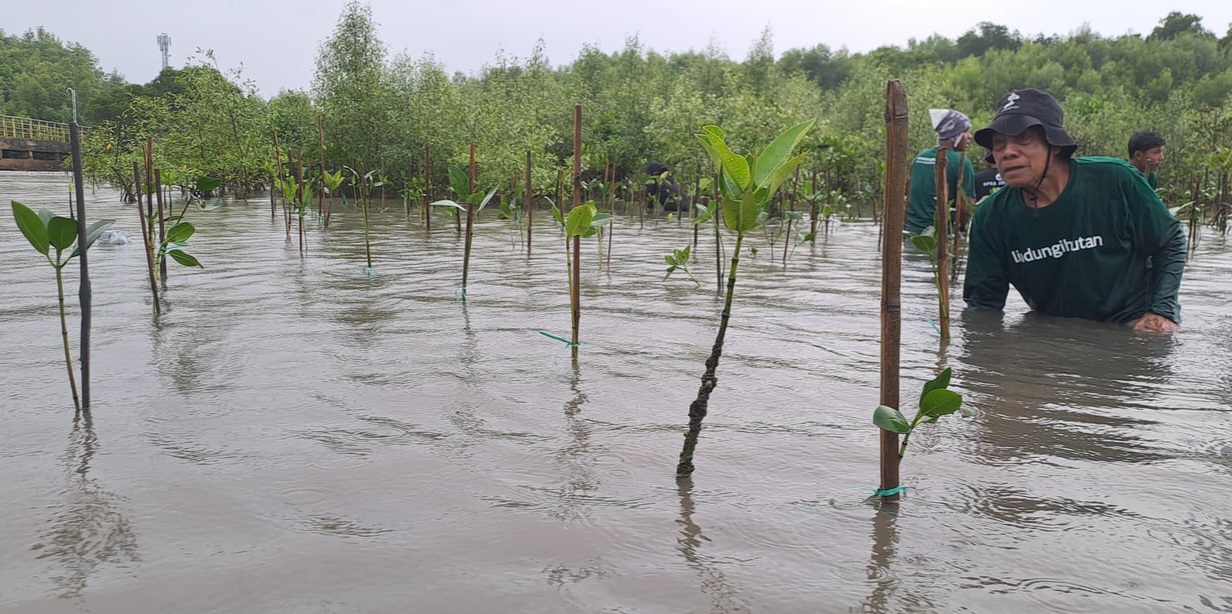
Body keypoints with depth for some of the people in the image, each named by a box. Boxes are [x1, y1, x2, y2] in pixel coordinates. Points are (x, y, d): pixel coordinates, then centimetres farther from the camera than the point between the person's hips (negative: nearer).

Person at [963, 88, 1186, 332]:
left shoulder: (1115, 181, -14)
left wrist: (1162, 312, -8)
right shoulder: (990, 218, -7)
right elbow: (983, 301, -1)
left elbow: (1170, 243, 1)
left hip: (1135, 332, -3)